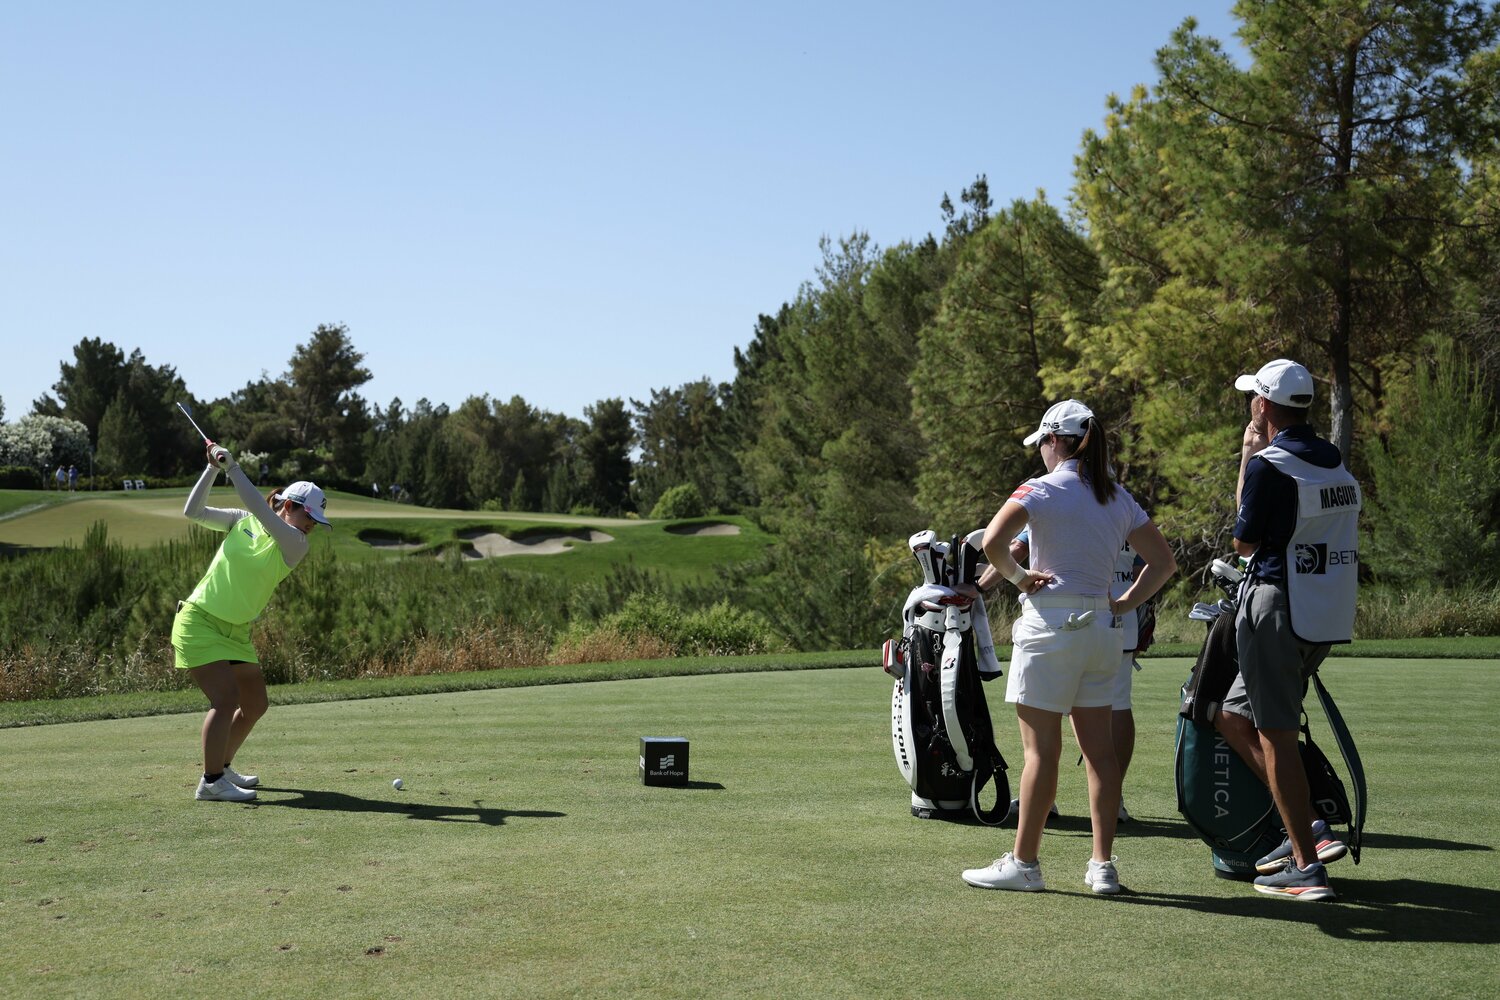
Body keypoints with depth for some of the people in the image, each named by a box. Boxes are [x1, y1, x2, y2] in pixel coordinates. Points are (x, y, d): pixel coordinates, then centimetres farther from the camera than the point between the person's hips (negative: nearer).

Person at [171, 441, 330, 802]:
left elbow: (259, 509, -19)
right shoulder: (242, 521, -3)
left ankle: (222, 767, 31)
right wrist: (213, 468, -11)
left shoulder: (296, 545, -5)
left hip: (237, 632, 5)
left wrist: (232, 467, -20)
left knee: (255, 705, 10)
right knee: (226, 697, -17)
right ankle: (211, 782, -10)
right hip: (199, 622, -5)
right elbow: (193, 511, -3)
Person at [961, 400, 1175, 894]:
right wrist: (1123, 603, 11)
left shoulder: (1042, 490, -7)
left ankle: (1024, 863, 5)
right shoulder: (1118, 497, 11)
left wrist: (1016, 575, -7)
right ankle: (1103, 865, 10)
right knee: (1100, 748, 7)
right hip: (1100, 627, 6)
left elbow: (993, 541, -22)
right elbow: (1164, 562, 12)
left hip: (1050, 626, -6)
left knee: (1041, 749, -2)